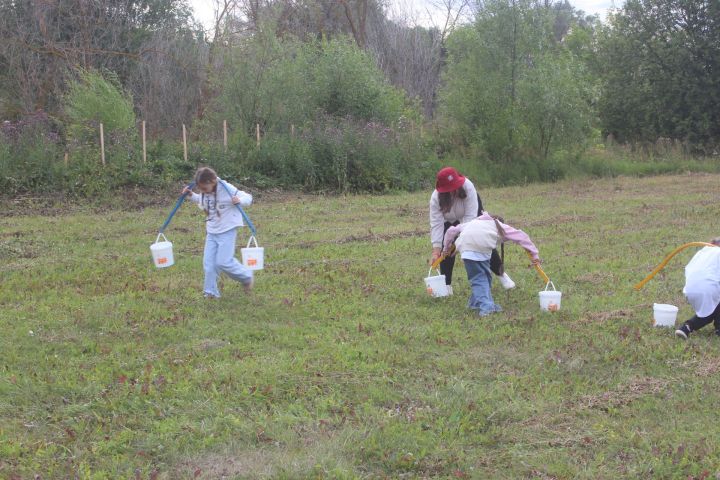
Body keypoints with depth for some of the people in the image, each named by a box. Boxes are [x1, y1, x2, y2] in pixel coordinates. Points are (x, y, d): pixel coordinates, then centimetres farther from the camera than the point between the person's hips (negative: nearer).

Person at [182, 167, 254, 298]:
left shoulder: (227, 189, -21)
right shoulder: (205, 193, -2)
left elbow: (248, 198, -15)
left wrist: (239, 200, -37)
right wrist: (191, 195, 5)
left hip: (227, 231, -6)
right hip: (211, 232, 6)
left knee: (224, 262, -10)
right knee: (209, 262, 2)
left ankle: (246, 276, 14)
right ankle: (210, 291, 11)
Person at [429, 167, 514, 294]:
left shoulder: (467, 187, -39)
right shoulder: (435, 198, -34)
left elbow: (470, 216, -37)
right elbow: (436, 224, -34)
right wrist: (436, 251, -40)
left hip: (471, 215, 0)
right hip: (449, 221, 1)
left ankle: (501, 274, 15)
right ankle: (446, 285, -7)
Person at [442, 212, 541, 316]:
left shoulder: (472, 223, 44)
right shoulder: (500, 226, 36)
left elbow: (451, 230, 40)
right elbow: (520, 235, 29)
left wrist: (446, 248, 53)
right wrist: (534, 254, 28)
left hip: (465, 244, 2)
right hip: (482, 245, -2)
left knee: (478, 277, 3)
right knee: (484, 276, 16)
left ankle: (485, 306, -7)